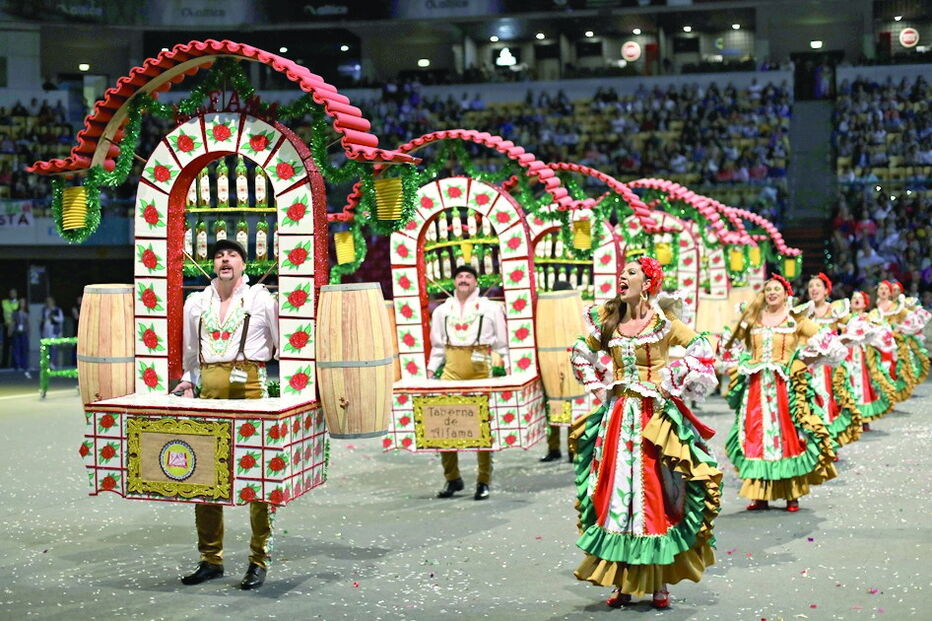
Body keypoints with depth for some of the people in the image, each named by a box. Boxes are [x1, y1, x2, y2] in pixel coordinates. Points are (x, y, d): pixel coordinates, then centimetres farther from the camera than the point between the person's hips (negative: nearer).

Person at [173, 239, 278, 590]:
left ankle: (259, 561, 4)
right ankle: (210, 559, 15)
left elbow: (282, 346, 6)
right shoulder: (196, 302, 15)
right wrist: (188, 380, 9)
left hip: (250, 387, -4)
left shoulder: (261, 299, 5)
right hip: (209, 390, 4)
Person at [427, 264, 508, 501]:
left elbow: (502, 345, 8)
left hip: (481, 371, -2)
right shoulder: (442, 311, 15)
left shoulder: (491, 308, 8)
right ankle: (452, 478, 10)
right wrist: (431, 370, 6)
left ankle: (484, 482, 8)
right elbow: (437, 346, 18)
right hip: (451, 372, 2)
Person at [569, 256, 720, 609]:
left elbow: (701, 352, -7)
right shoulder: (607, 320, 8)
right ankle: (622, 583, 11)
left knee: (655, 494, -2)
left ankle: (658, 583, 6)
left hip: (655, 418, -4)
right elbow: (582, 353, 22)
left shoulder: (664, 322, -4)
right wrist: (597, 388, 11)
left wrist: (670, 385, -8)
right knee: (615, 492, 3)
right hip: (616, 416, 4)